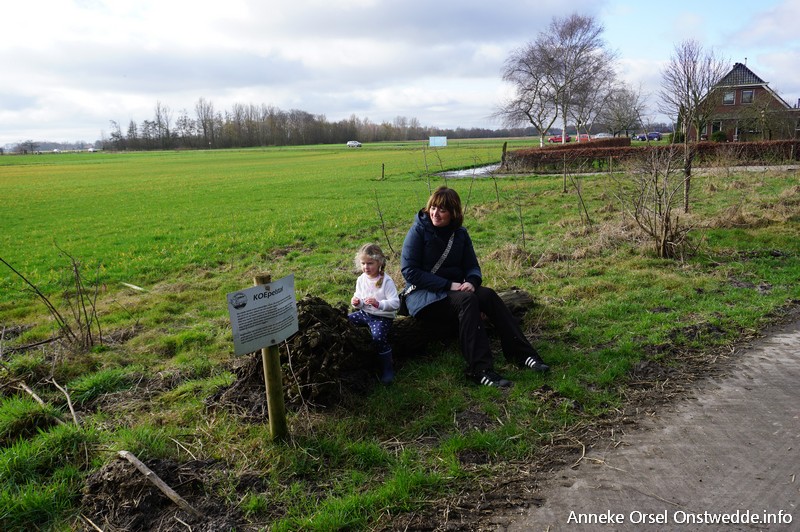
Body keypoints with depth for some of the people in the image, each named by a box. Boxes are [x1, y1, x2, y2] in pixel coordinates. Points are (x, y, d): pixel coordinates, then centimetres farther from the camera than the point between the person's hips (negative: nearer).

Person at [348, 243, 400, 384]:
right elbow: (360, 301, 11)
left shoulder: (386, 281, -18)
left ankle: (387, 367, -10)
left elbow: (395, 303, -23)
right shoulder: (361, 279, 2)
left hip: (382, 316, -7)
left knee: (378, 337, -29)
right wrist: (357, 302, -13)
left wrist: (378, 304, -37)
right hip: (365, 313, 7)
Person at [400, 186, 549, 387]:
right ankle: (480, 369, -38)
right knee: (466, 300, -33)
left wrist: (471, 281, -18)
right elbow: (409, 271, -15)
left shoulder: (460, 233, 7)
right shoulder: (418, 231, -8)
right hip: (423, 296, -5)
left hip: (454, 290, 5)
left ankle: (521, 353, -24)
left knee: (488, 294, -24)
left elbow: (472, 266, 8)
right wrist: (448, 285, -21)